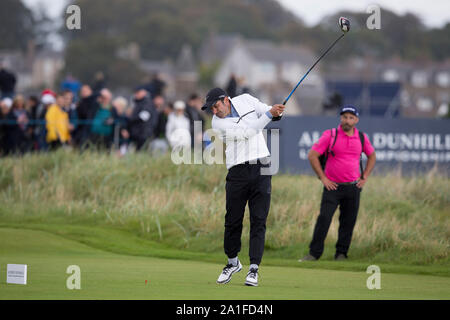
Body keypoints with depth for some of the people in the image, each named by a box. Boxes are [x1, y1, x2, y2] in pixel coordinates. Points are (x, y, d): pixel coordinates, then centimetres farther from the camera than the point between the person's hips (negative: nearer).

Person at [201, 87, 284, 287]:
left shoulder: (246, 100, 6)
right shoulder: (218, 123, -6)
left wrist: (278, 111, -9)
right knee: (233, 220, 2)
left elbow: (271, 113, 15)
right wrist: (269, 114, -19)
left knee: (258, 221, -5)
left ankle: (254, 268, -5)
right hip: (237, 171, -1)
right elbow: (247, 131, -17)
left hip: (261, 167, 1)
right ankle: (232, 262, 23)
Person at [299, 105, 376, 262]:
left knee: (348, 222, 4)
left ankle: (341, 253, 15)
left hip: (353, 187, 3)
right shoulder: (330, 135, -4)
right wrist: (323, 178, -5)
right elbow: (312, 155, -4)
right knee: (324, 219, -11)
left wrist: (364, 177, 13)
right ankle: (314, 253, -8)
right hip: (332, 186, -3)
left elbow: (372, 156, 24)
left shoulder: (362, 138, 7)